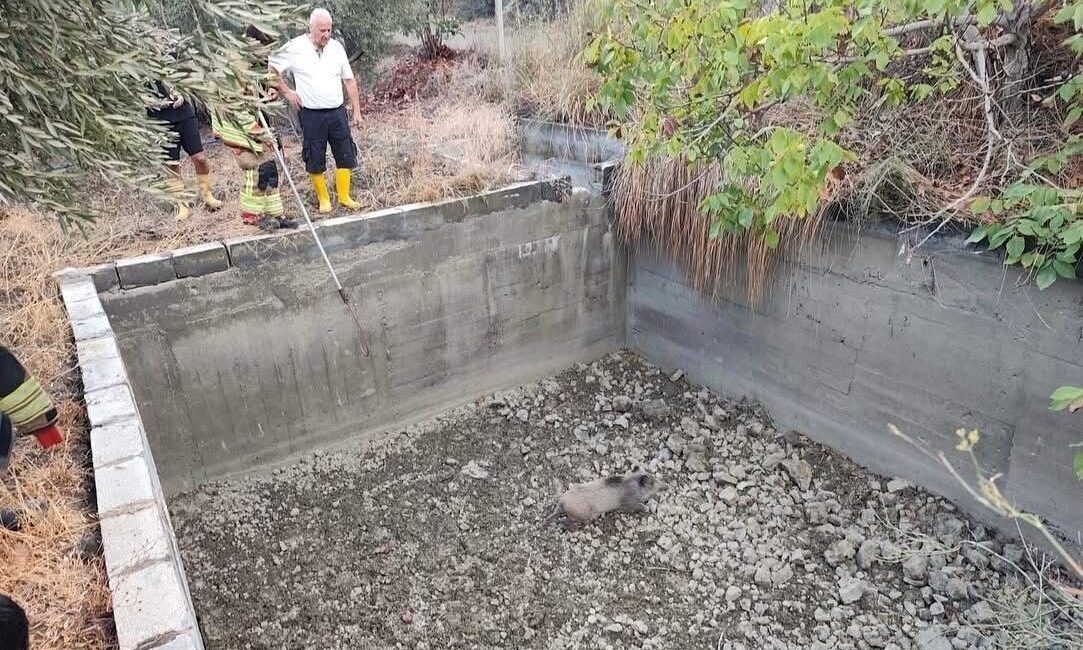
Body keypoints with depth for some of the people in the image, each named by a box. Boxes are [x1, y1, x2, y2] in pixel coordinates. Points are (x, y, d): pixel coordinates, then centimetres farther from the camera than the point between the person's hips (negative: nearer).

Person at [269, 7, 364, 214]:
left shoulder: (337, 47, 4)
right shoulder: (295, 48, -7)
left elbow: (349, 81, 9)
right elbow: (271, 69, 2)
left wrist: (357, 110, 8)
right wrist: (286, 92, -2)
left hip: (337, 111, 3)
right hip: (311, 114, -3)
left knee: (346, 156, 4)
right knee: (315, 160, 3)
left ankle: (344, 196, 17)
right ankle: (323, 199, 18)